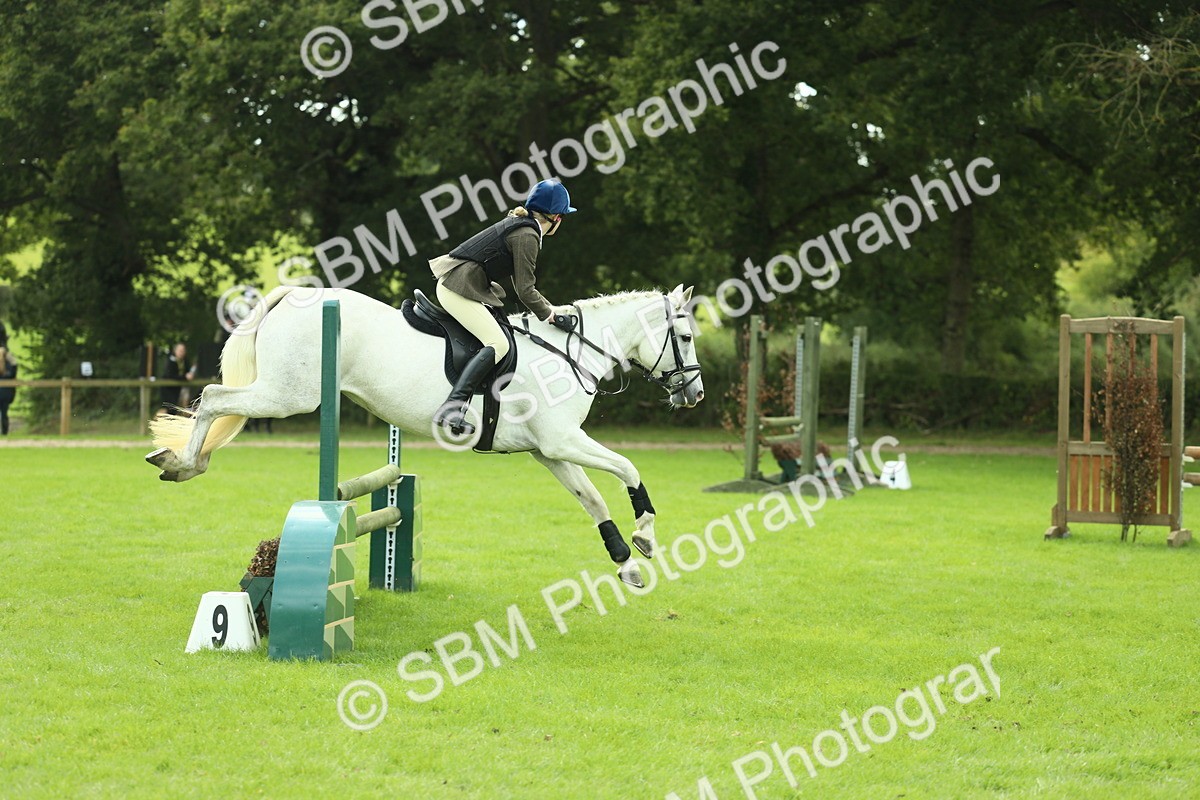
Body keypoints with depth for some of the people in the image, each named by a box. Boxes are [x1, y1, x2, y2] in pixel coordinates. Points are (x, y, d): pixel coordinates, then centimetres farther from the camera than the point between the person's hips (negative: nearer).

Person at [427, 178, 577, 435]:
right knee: (497, 344, -21)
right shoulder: (527, 235, -13)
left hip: (452, 284, 11)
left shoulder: (519, 226, 18)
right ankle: (452, 407, -34)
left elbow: (522, 285, 26)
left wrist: (549, 308, 22)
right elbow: (525, 290, -12)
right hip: (460, 289, -11)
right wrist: (548, 313, 3)